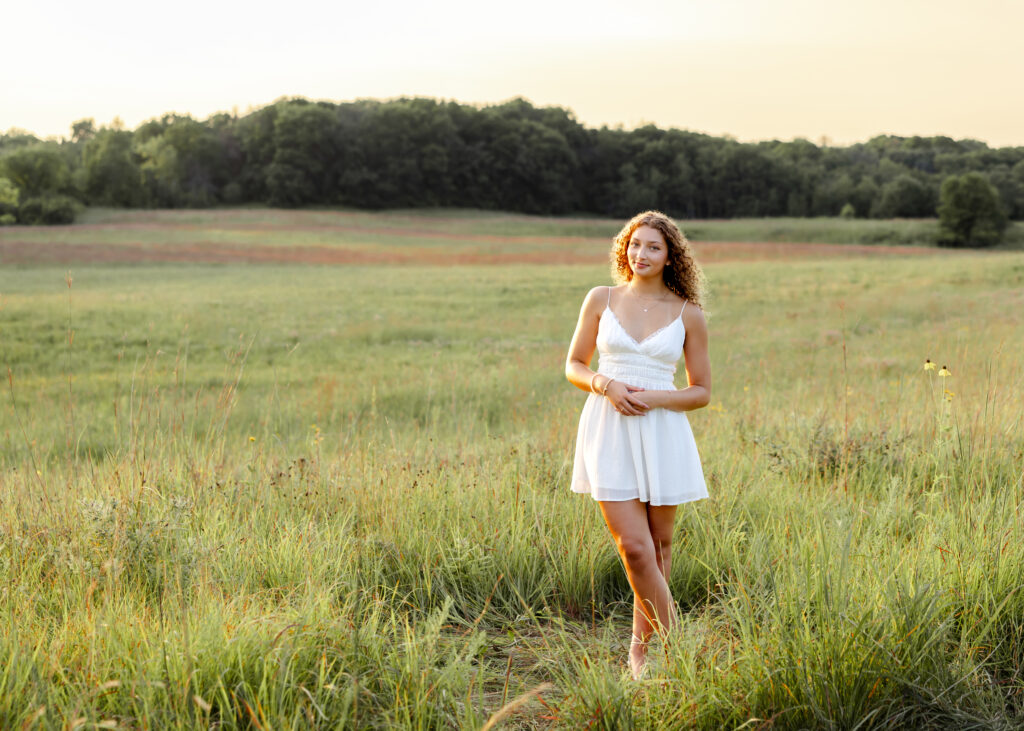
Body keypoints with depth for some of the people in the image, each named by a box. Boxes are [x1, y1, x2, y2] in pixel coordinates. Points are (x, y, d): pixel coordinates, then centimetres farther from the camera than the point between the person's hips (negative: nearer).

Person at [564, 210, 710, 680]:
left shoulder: (688, 315, 3)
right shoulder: (601, 300, 5)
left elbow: (701, 392, 6)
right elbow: (574, 366, 11)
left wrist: (655, 398, -12)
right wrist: (605, 385, -10)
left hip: (662, 433, 1)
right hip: (609, 430, -1)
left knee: (658, 546, 8)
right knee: (633, 547, -10)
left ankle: (641, 647, 24)